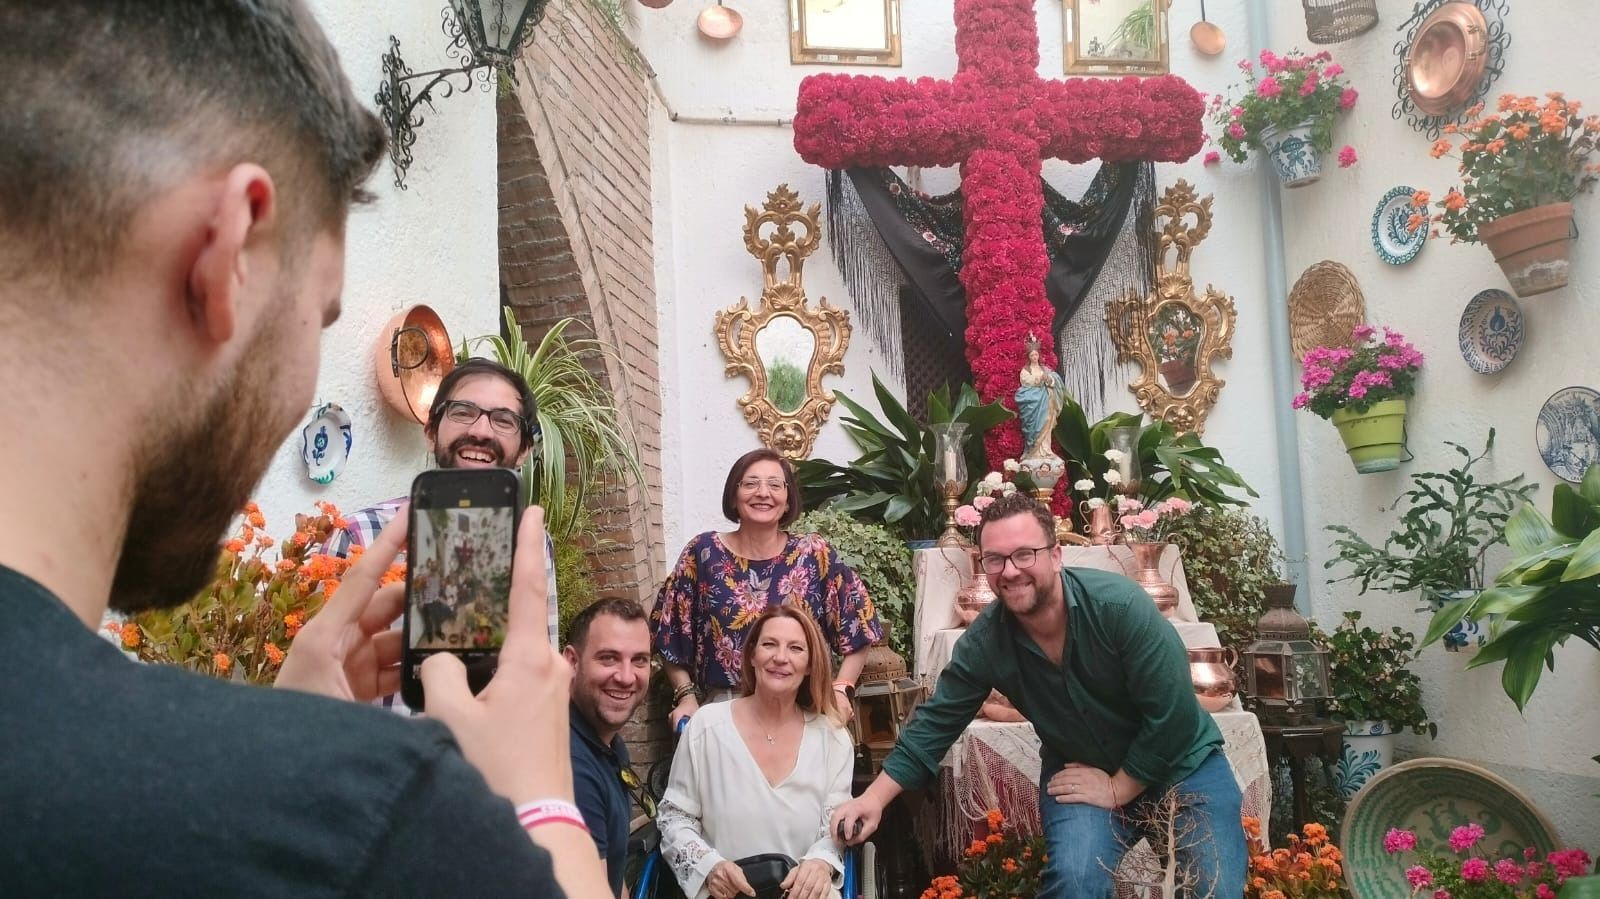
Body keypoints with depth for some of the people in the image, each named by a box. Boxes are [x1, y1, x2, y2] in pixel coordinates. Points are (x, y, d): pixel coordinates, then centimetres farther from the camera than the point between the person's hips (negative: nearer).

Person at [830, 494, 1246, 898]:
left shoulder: (1120, 607, -28)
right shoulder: (983, 643, -17)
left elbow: (1171, 715, -24)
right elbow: (936, 722, -7)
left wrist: (1118, 789, -17)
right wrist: (875, 798, -14)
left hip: (1181, 764, -1)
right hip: (1080, 772, 1)